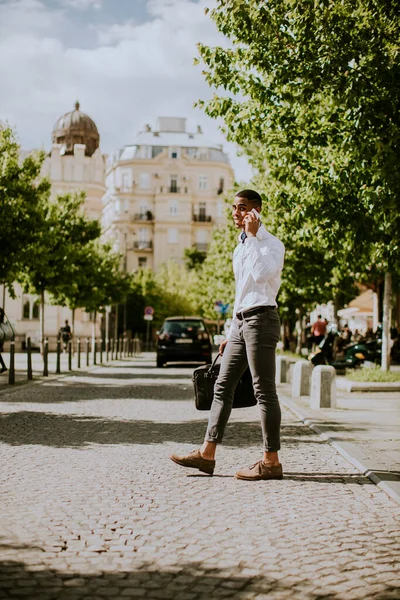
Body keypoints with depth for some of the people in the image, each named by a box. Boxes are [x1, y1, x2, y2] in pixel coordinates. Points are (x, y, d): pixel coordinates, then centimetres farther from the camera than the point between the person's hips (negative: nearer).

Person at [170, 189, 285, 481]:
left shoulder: (272, 244, -6)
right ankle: (207, 454, 10)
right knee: (223, 387, 7)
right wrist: (231, 334, 22)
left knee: (264, 391, -7)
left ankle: (271, 461, -2)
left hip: (261, 318, -9)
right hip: (241, 321, 9)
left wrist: (252, 235, -19)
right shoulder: (240, 248, 21)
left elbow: (260, 274, -27)